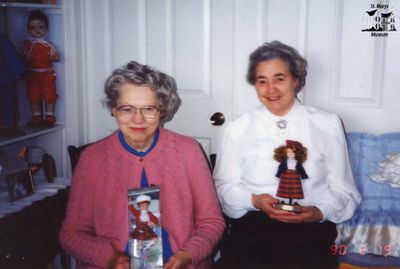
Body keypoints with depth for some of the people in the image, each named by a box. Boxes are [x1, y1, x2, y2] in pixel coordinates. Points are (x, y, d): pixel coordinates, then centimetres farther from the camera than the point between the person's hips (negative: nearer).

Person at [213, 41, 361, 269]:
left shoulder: (328, 125, 6)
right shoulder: (238, 129, 7)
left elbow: (342, 189, 8)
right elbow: (225, 186, 8)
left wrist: (319, 212, -10)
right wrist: (254, 200, -10)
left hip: (310, 227, 0)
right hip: (253, 225, 0)